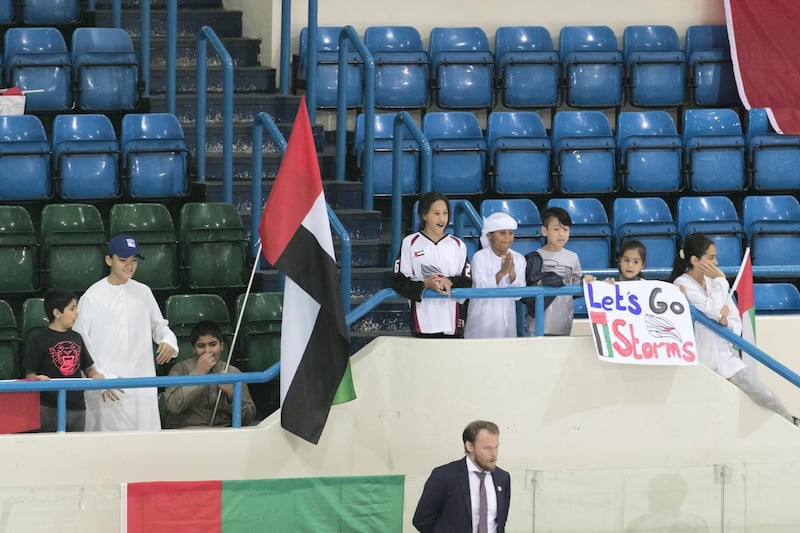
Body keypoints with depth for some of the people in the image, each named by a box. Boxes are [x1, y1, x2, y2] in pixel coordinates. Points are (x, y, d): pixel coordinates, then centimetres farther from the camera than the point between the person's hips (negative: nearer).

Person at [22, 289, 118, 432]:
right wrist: (39, 379, -26)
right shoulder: (38, 340, -3)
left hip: (77, 408, 6)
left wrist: (98, 378, -3)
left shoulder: (76, 338, 14)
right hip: (49, 408, -6)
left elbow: (89, 369, 18)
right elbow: (29, 374, -4)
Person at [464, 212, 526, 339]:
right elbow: (481, 288, -17)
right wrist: (501, 273, -30)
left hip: (507, 319, 4)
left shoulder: (518, 259, 4)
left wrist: (512, 274, -20)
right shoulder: (480, 257, -8)